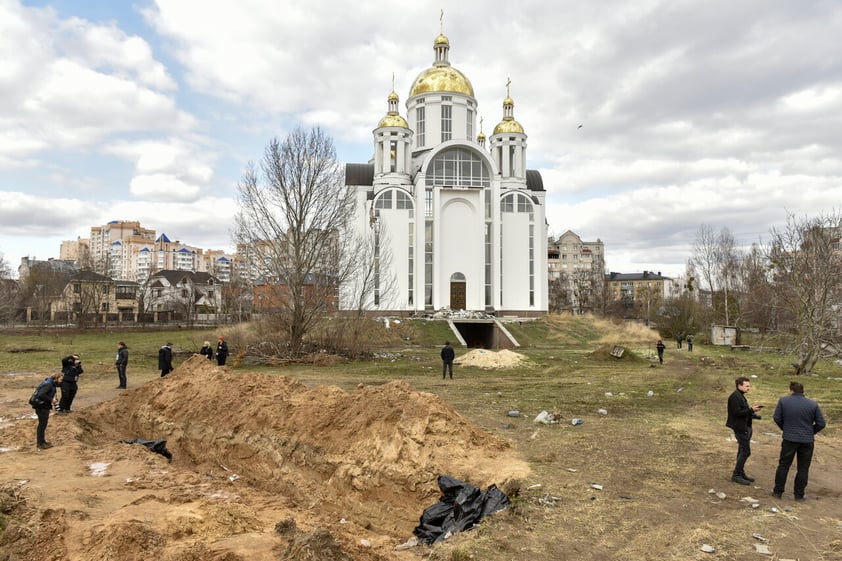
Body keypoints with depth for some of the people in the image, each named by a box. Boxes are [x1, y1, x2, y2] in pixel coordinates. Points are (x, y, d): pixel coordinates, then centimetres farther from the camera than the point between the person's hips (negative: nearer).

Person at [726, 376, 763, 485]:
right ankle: (736, 475, -1)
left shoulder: (740, 396, 14)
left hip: (745, 427, 10)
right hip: (740, 428, -10)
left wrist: (752, 410, 4)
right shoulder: (735, 397, -18)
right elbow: (737, 412, -23)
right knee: (746, 451, -8)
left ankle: (741, 473, 25)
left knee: (742, 451, 16)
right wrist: (751, 410, -22)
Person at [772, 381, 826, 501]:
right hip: (807, 441, 1)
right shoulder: (813, 404, -3)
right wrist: (810, 432, 14)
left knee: (783, 465, 11)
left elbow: (777, 418, -3)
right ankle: (799, 495, 15)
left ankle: (778, 491, 16)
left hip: (789, 439, 0)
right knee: (803, 468, 11)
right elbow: (821, 423, -1)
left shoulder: (783, 401, -5)